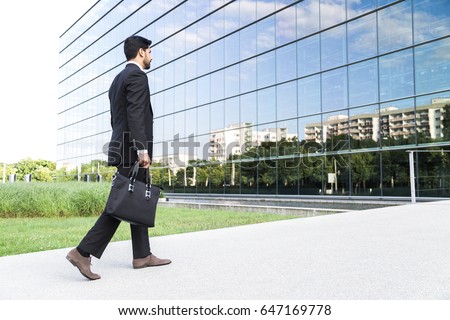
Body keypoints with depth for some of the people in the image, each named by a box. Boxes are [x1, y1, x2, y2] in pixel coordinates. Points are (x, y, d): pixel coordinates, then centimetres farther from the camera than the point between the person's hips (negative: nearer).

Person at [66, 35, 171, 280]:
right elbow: (135, 115, -20)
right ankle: (83, 252, -4)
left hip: (123, 148, 10)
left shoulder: (118, 78, 21)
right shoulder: (137, 76, -9)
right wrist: (142, 149, -24)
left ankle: (142, 256, 17)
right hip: (133, 150, -10)